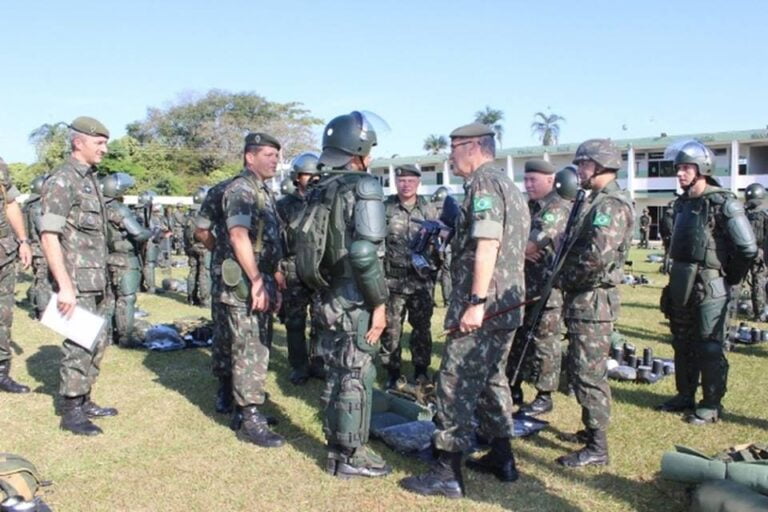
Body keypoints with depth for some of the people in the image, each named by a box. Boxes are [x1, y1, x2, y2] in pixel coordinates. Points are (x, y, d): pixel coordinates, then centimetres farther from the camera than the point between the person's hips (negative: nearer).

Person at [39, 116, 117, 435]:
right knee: (78, 346, -2)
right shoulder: (62, 180, -13)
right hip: (77, 282, -9)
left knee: (96, 342, 14)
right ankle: (71, 413, 9)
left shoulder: (90, 179, 14)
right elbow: (49, 236, -19)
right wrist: (64, 286, -23)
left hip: (95, 281, 9)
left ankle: (84, 402, 26)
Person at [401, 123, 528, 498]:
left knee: (457, 385, -4)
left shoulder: (483, 183, -11)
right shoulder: (509, 185, 19)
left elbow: (487, 245, -23)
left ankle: (447, 474, 1)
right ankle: (502, 459, 28)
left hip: (483, 304, -10)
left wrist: (476, 302, -25)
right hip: (508, 304, 10)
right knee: (491, 379, 19)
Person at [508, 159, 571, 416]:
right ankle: (513, 389, 28)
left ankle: (544, 397, 12)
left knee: (544, 342, 0)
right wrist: (522, 249, -11)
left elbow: (532, 244, -22)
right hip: (523, 285, 9)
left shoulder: (559, 209, -13)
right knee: (516, 338, 15)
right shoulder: (528, 208, 14)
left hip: (548, 288, -8)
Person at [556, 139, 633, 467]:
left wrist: (564, 278, -15)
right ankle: (594, 429, 34)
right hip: (584, 300, 10)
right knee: (589, 371, 20)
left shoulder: (610, 205, -18)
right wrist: (565, 277, 5)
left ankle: (596, 448, 6)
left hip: (592, 301, -10)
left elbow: (597, 256, -29)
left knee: (587, 374, -3)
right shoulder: (597, 202, 15)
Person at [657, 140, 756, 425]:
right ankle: (685, 397, 30)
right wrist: (674, 279, 13)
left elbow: (748, 249, -17)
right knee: (683, 345, 17)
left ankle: (711, 406, 14)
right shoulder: (683, 204, 10)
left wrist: (729, 278, -6)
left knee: (709, 349, 2)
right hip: (681, 286, 8)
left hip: (708, 289, -8)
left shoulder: (723, 204, -15)